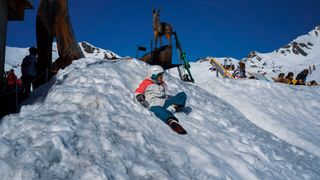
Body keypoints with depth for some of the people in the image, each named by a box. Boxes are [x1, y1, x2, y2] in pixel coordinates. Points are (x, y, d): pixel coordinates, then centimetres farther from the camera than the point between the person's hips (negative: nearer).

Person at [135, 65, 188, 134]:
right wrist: (141, 100, -12)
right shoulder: (146, 83, 10)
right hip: (155, 105, -7)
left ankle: (172, 108, -33)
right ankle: (172, 121, -73)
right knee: (159, 111, -45)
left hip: (165, 102, 7)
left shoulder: (162, 83, 29)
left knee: (183, 95, -9)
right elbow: (138, 93, 7)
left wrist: (168, 97, 23)